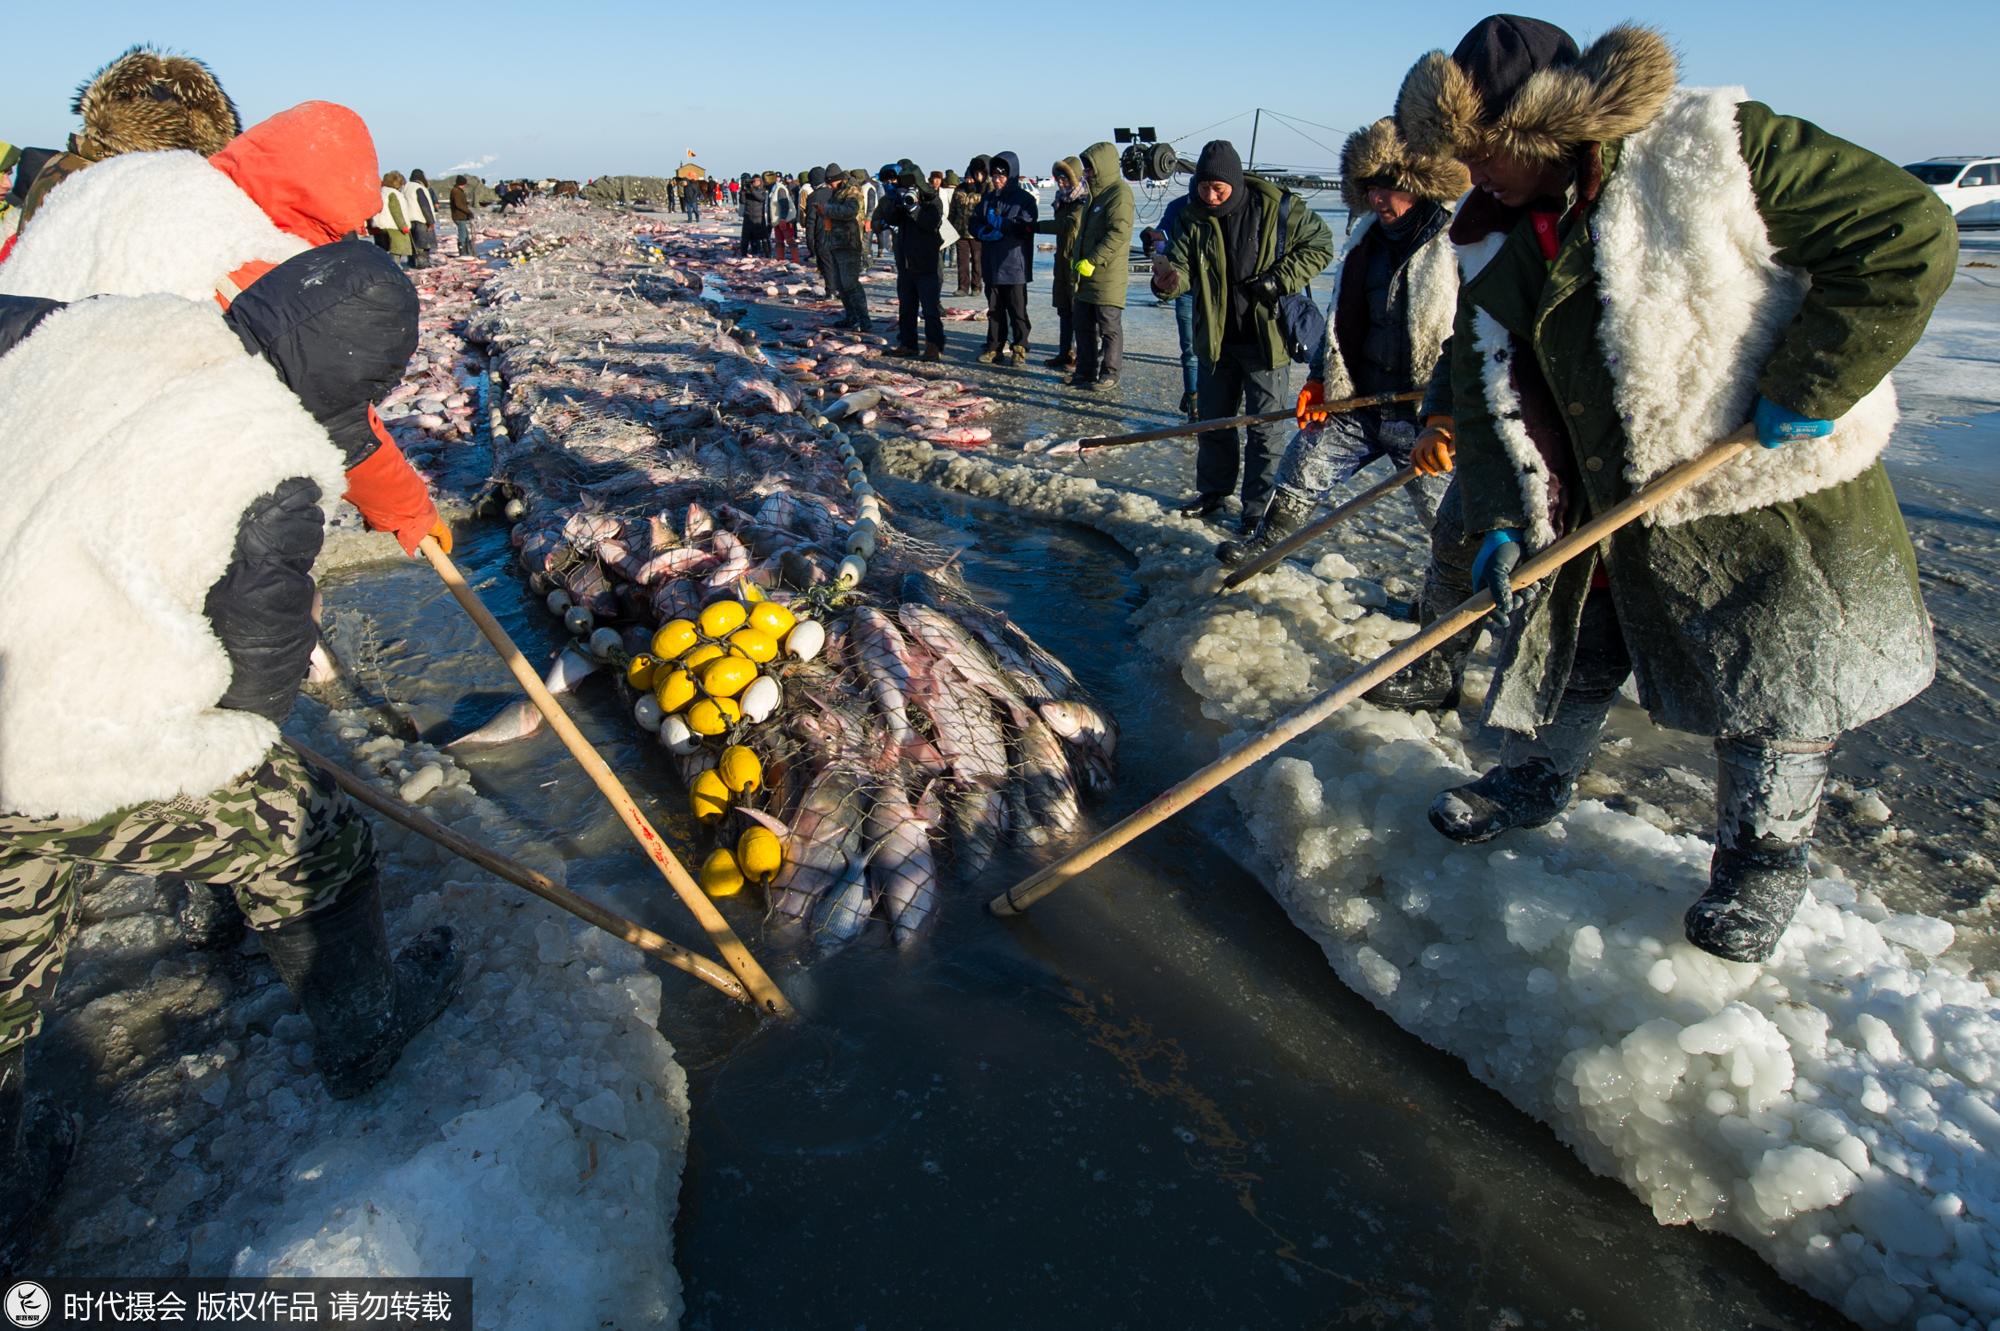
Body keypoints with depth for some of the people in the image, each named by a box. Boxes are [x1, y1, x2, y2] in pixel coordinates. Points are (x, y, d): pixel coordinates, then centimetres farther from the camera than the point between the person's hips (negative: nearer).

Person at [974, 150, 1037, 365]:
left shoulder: (1025, 200, -4)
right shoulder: (988, 199, 14)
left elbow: (1025, 228, -14)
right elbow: (976, 225, 12)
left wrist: (997, 222, -11)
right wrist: (986, 232, -10)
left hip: (1014, 265, -5)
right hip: (992, 264, 5)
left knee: (1017, 309, 0)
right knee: (994, 309, 10)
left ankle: (1019, 348, 7)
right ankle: (994, 347, 16)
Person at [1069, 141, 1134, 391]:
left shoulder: (1119, 192, -12)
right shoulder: (1097, 192, 18)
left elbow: (1119, 232, -22)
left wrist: (1092, 261, -23)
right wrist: (1078, 260, 16)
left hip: (1108, 275, -9)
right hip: (1087, 273, 9)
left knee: (1109, 326, -1)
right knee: (1084, 325, 12)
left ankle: (1109, 375, 7)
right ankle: (1086, 371, 21)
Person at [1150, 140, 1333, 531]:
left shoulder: (1277, 208, -10)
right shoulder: (1194, 219, -1)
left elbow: (1319, 245, -1)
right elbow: (1183, 268, -9)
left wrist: (1279, 281, -14)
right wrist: (1169, 279, -33)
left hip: (1266, 336, -4)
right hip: (1215, 338, 4)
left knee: (1263, 427, 2)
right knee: (1213, 419, 17)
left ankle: (1258, 507, 13)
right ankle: (1212, 491, 34)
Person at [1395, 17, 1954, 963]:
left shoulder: (1715, 148, -20)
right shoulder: (1495, 244, -2)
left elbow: (1908, 235, -18)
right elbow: (1490, 389, -2)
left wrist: (1804, 389, -21)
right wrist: (1500, 519, -13)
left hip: (1770, 493, -4)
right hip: (1607, 502, 5)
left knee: (1775, 688, 6)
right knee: (1567, 650, 16)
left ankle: (1762, 860, 27)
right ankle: (1532, 782, 41)